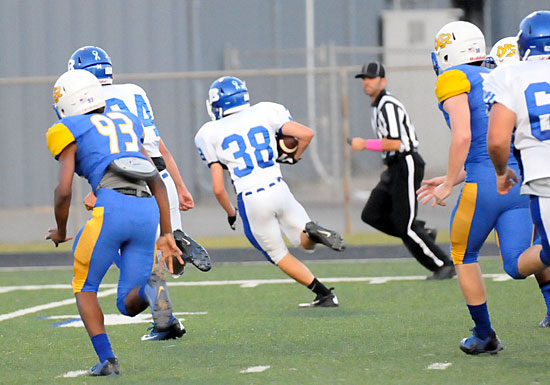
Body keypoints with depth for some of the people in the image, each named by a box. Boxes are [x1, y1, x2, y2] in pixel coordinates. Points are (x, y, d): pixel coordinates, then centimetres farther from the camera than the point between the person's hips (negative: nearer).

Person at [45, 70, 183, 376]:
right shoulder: (127, 124, 28)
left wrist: (60, 232, 19)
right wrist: (167, 235, 24)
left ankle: (107, 358, -2)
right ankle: (151, 289, -23)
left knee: (85, 289, 17)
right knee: (129, 305, 12)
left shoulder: (70, 132, 11)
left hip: (111, 208, -5)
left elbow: (64, 190, 1)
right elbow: (157, 183, 24)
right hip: (148, 211, 5)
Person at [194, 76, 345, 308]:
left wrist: (230, 213, 20)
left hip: (249, 200, -2)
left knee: (278, 254, 17)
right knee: (306, 242, 19)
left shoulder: (211, 134, 3)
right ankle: (313, 232, -18)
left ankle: (324, 294, 5)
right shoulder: (263, 113, 7)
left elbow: (218, 188, 2)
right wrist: (294, 158, 21)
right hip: (278, 189, 2)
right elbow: (306, 134, 1)